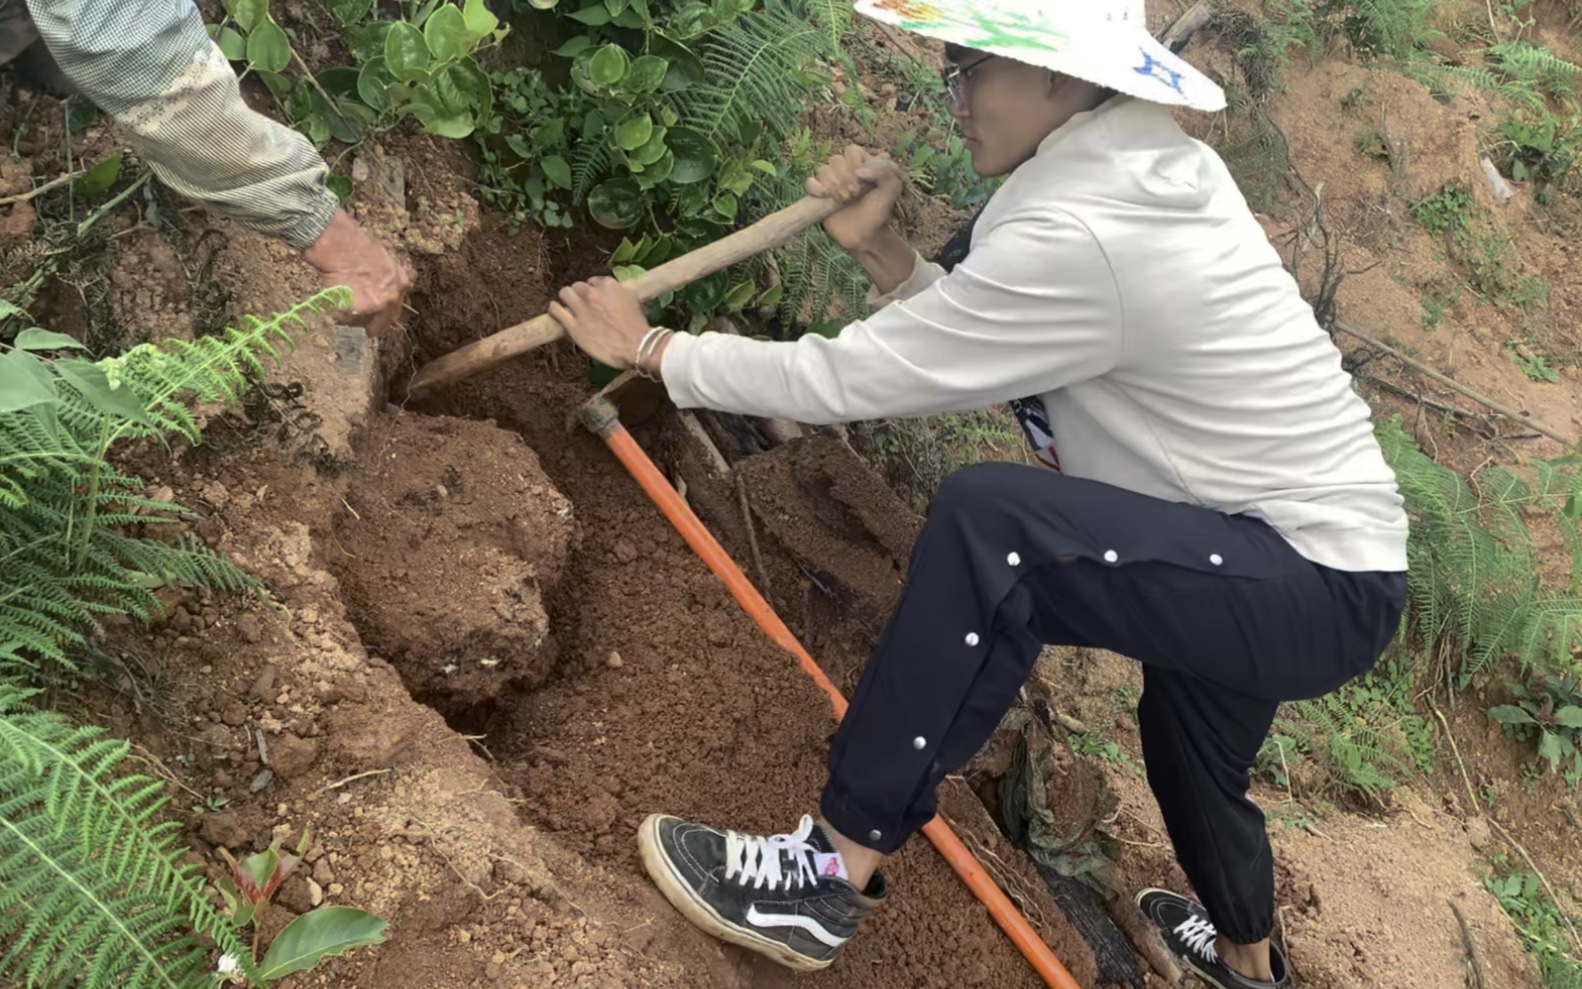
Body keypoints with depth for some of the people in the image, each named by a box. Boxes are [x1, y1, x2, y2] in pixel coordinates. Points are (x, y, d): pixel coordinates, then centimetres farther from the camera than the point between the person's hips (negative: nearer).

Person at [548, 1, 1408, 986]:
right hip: (1316, 556, 10)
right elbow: (975, 339, 9)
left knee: (990, 519, -29)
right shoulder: (1142, 166, 3)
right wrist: (883, 253, -5)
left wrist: (652, 347, -10)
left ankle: (834, 873, -20)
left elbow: (848, 379, -21)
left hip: (1317, 591, -10)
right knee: (1190, 746, 35)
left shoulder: (1080, 235, -26)